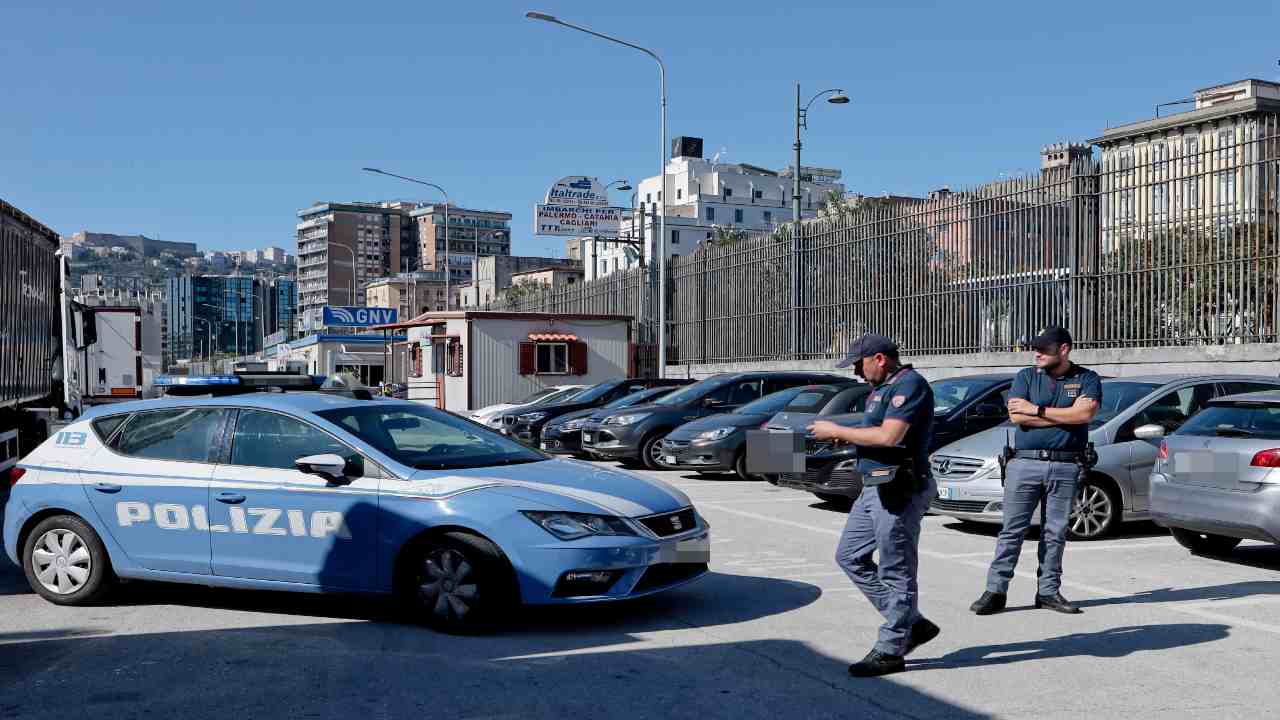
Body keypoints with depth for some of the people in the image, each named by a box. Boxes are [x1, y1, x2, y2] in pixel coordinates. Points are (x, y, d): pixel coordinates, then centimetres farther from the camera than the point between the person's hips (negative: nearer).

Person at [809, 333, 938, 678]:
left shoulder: (909, 385, -15)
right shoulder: (881, 388, 18)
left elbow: (889, 437, -25)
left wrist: (838, 431, -15)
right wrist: (841, 434, 3)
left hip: (899, 491, -11)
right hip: (874, 489, 11)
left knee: (896, 572, -2)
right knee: (849, 556, 14)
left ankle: (890, 651, 7)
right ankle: (912, 624, 20)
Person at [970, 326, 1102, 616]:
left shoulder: (1086, 379, 7)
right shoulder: (1026, 377, 9)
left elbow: (1085, 414, -12)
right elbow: (1017, 417, -6)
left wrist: (1038, 410, -8)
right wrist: (1065, 415, -6)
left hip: (1065, 466, 0)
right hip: (1025, 462, 0)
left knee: (1055, 532, 6)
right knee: (1012, 529, -1)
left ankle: (1048, 590, 15)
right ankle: (995, 590, 1)